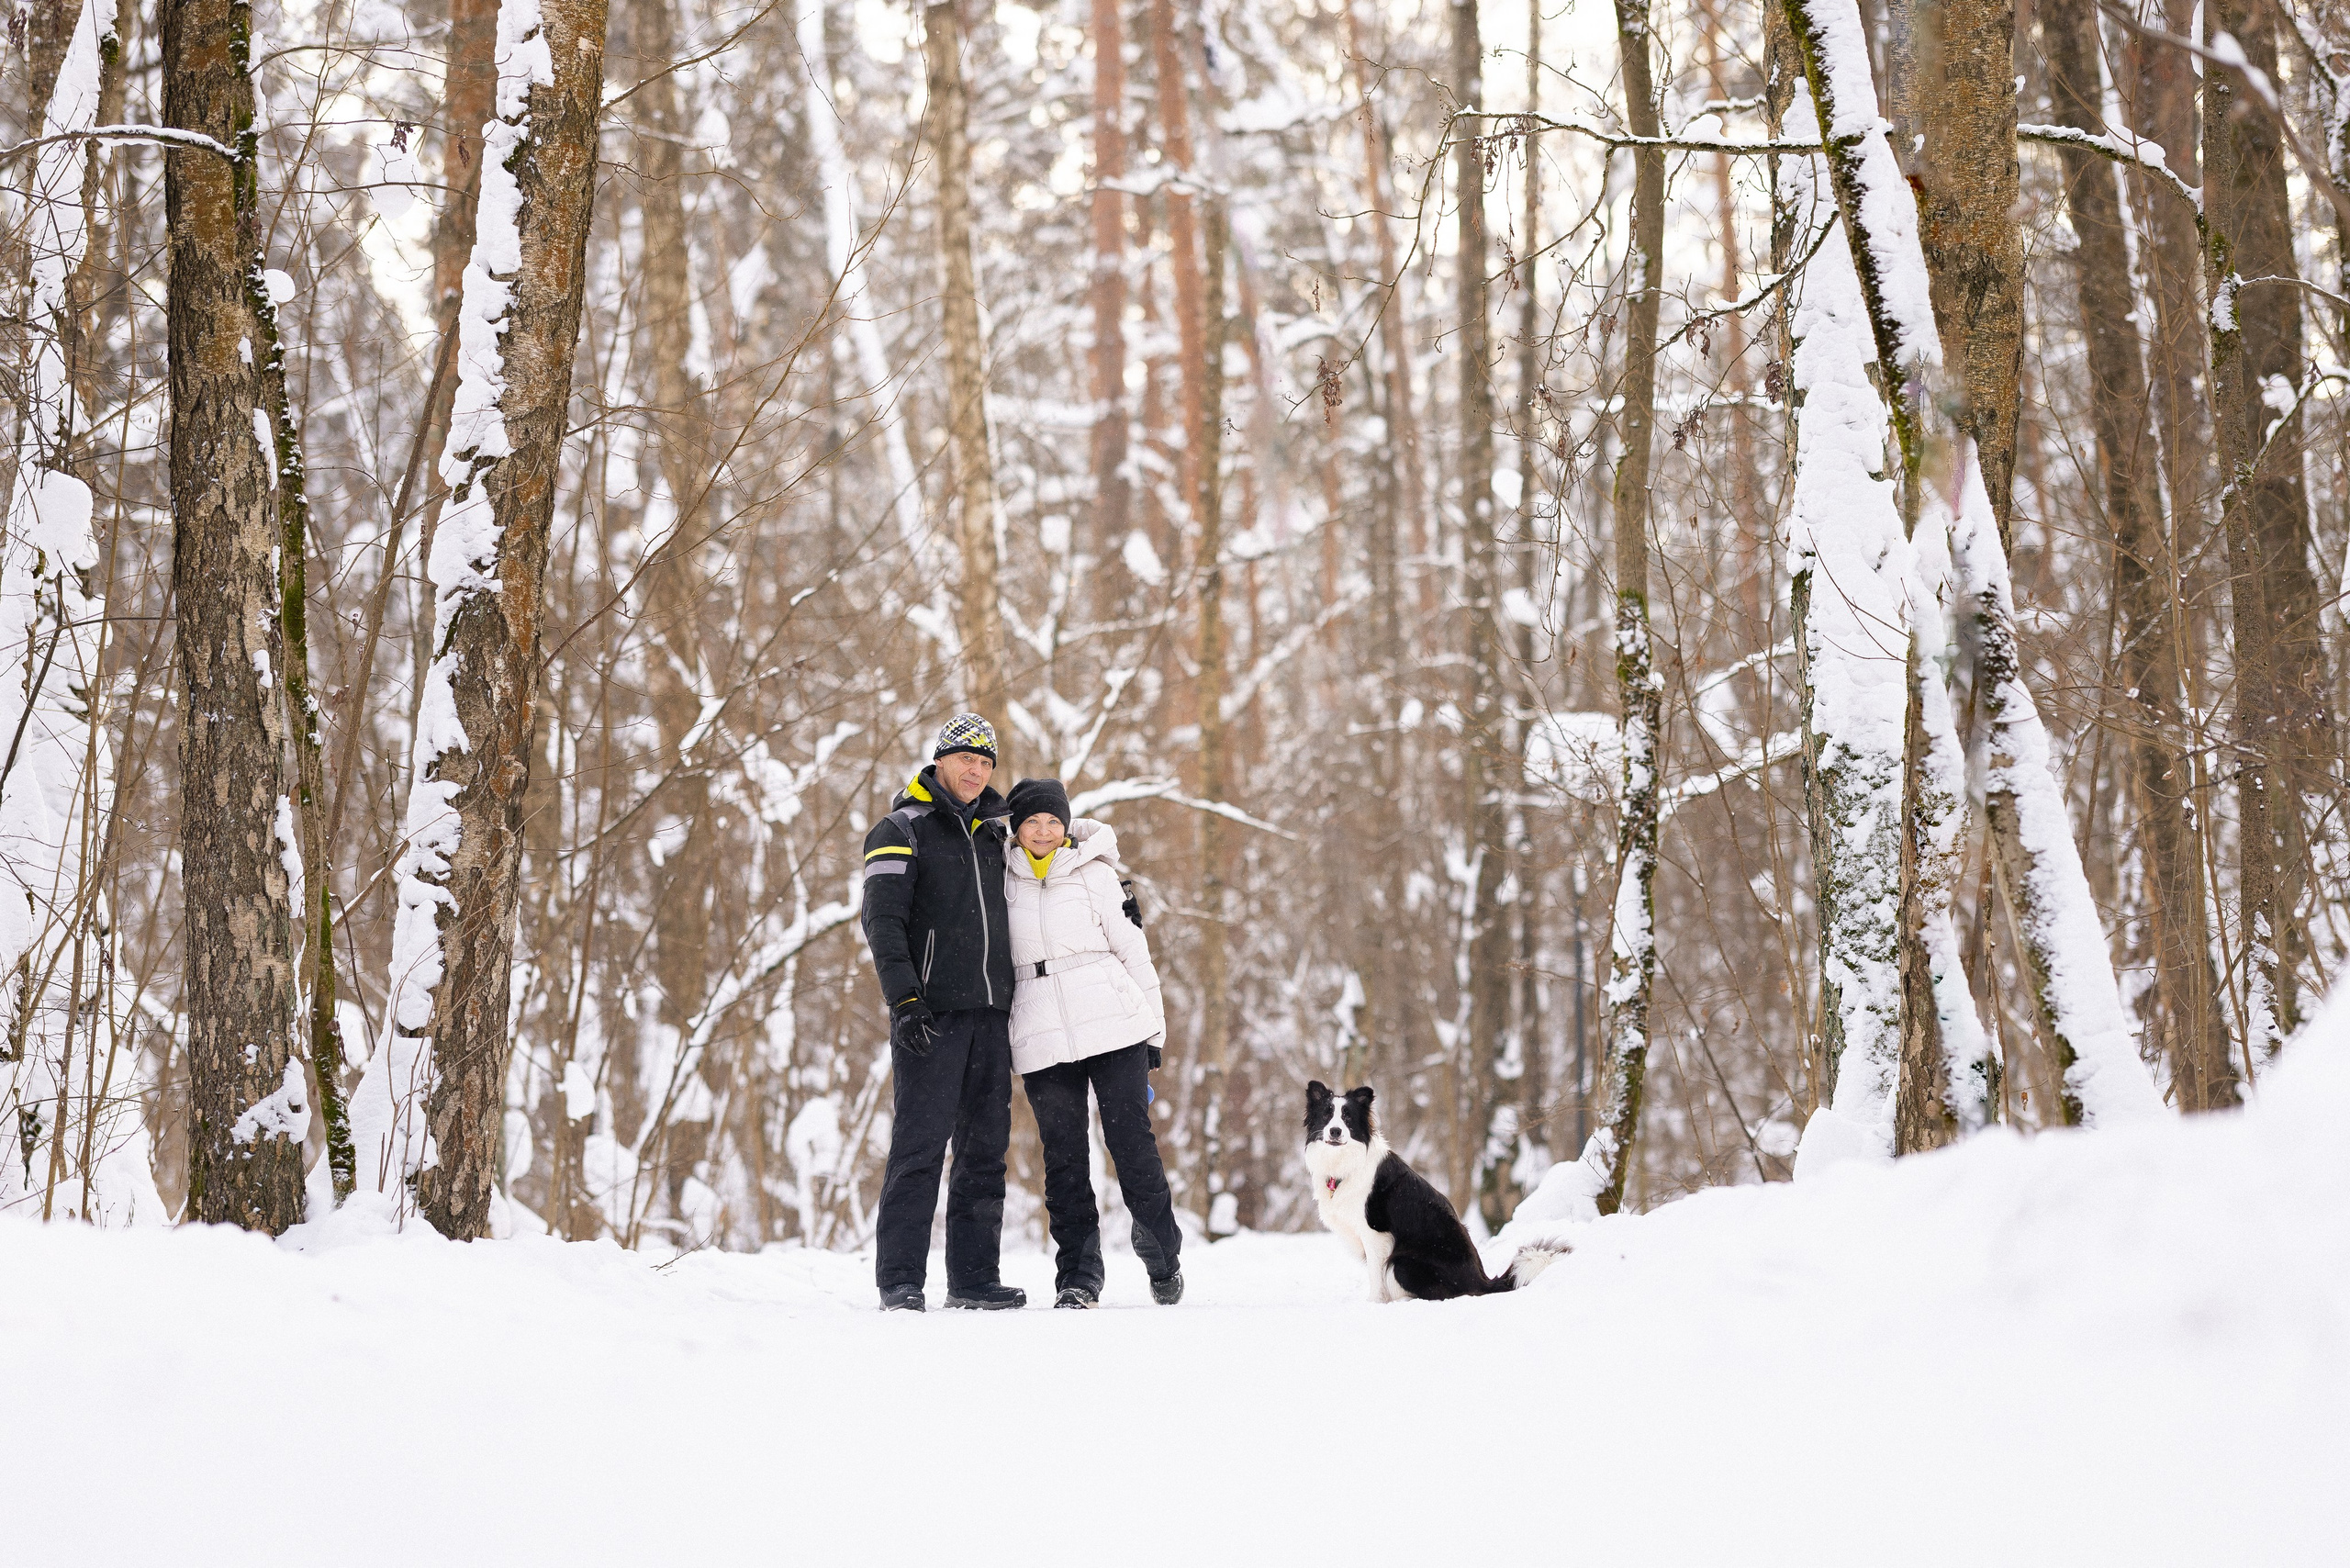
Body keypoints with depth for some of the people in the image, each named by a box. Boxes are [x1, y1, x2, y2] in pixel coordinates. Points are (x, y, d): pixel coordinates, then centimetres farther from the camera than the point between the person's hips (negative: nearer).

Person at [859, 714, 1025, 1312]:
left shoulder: (993, 832, 18)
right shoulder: (901, 831, -1)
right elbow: (883, 922, -9)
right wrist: (904, 1000, -21)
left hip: (990, 1015, 6)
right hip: (931, 1015, -6)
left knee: (985, 1148, 5)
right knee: (921, 1143, -10)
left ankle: (974, 1277, 8)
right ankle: (900, 1280, -10)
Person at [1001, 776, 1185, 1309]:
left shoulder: (1095, 873, 4)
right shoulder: (999, 880, 10)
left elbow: (1133, 951, 5)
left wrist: (1153, 1034, 3)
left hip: (1114, 1025, -2)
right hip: (1041, 1039, 2)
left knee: (1133, 1143, -4)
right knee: (1064, 1159, -2)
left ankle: (1162, 1259, 13)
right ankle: (1078, 1279, 1)